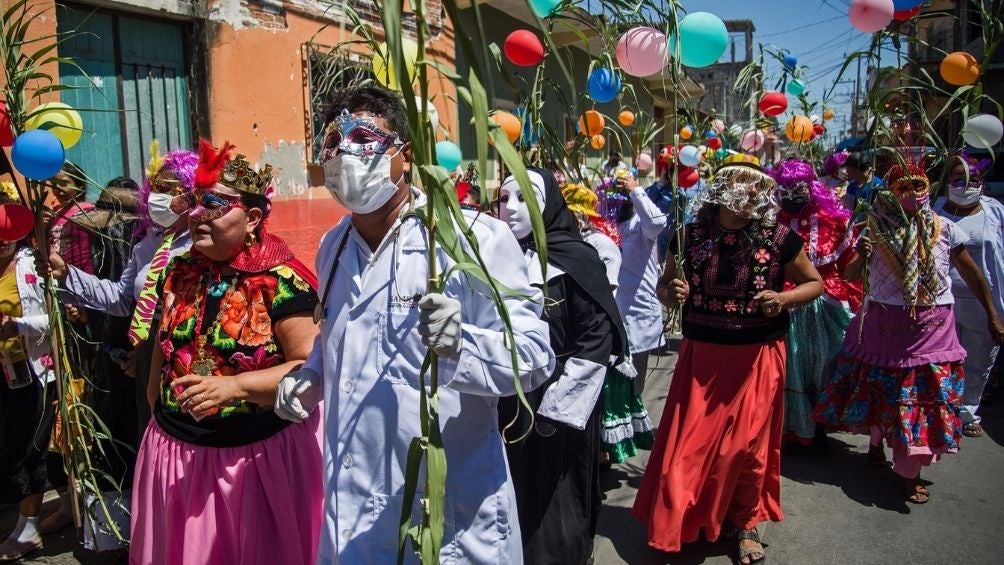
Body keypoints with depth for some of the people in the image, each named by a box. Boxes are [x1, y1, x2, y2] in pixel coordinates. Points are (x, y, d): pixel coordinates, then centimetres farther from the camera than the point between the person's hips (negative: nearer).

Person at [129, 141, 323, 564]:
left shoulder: (280, 281, -17)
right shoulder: (179, 273, 3)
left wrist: (236, 385, -28)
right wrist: (157, 413, 19)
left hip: (259, 454, -6)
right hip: (176, 450, 6)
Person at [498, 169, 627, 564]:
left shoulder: (576, 259, -9)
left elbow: (597, 338, -12)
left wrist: (558, 405, -14)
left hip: (557, 406, -4)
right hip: (504, 405, 4)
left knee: (553, 503, 7)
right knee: (514, 496, 14)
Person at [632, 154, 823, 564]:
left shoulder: (779, 237, -8)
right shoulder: (691, 235, -5)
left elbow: (814, 283, 6)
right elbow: (664, 287, 8)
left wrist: (784, 299, -14)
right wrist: (671, 293, -15)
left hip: (757, 356, 0)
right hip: (700, 354, 1)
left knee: (749, 442, 10)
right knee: (689, 441, 5)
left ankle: (746, 523, 34)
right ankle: (680, 524, 27)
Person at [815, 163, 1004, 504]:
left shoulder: (945, 229, -3)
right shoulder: (877, 230, -4)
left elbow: (971, 273, 5)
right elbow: (849, 277, -2)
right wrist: (860, 257, -24)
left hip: (931, 327, 0)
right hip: (884, 323, 0)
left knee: (924, 395, 3)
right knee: (879, 389, 13)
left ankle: (910, 473, 15)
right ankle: (875, 443, 39)